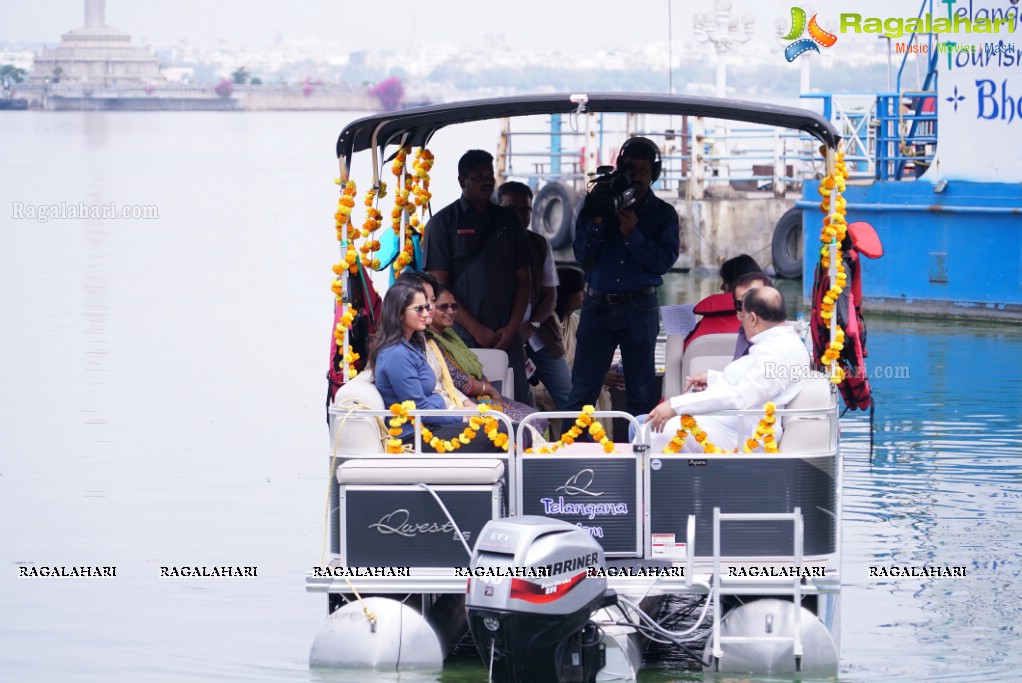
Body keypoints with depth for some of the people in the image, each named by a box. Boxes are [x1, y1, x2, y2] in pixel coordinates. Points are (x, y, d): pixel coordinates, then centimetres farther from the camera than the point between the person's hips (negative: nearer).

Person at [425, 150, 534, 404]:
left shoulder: (507, 220, 15)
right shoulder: (443, 223, 4)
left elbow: (522, 279, 15)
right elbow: (438, 287, -2)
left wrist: (512, 327, 0)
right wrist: (476, 329, -9)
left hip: (507, 337, 3)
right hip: (462, 339, -3)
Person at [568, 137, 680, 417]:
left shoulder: (664, 214, 6)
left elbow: (663, 261, -7)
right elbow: (583, 256, 0)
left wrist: (632, 234, -18)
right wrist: (597, 222, -14)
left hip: (639, 307, -1)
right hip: (598, 306, 1)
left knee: (642, 394, 2)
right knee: (582, 389, -2)